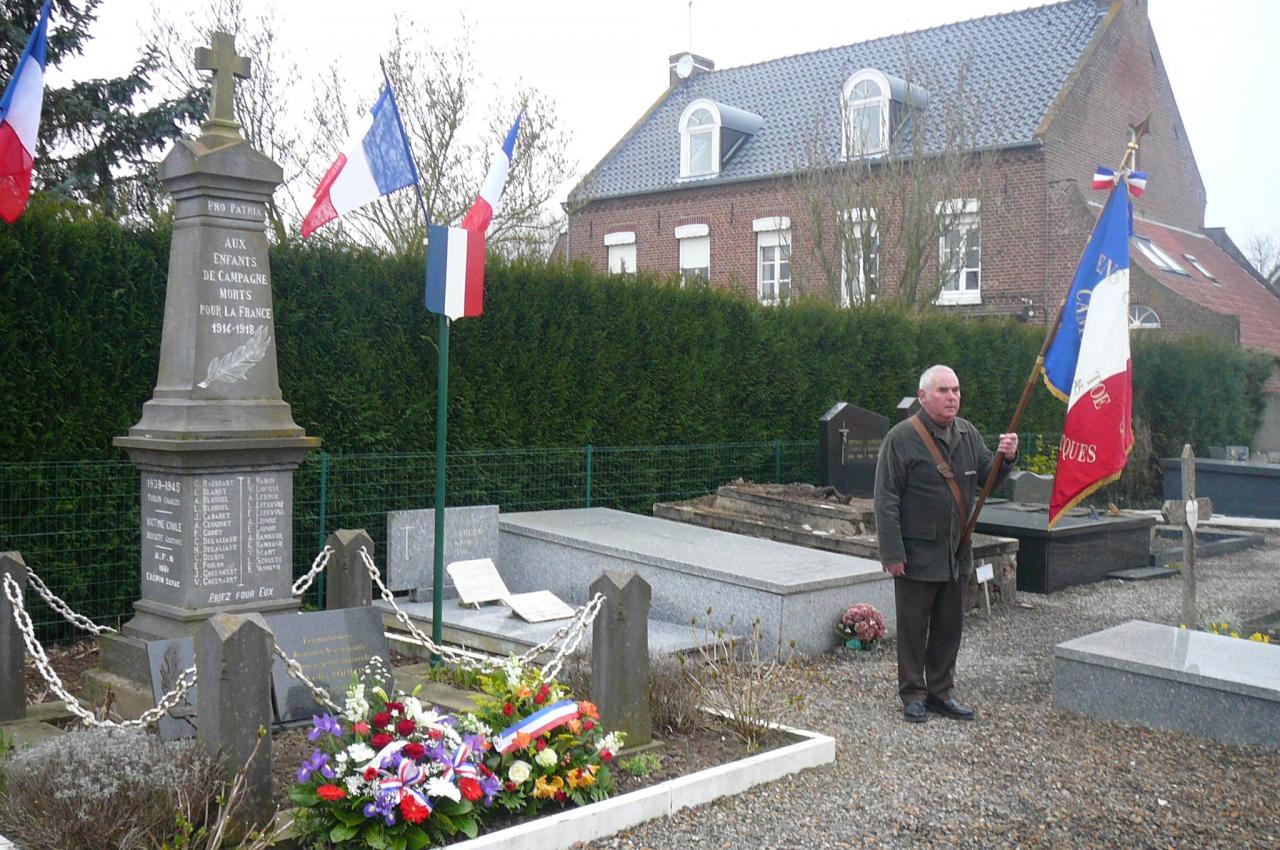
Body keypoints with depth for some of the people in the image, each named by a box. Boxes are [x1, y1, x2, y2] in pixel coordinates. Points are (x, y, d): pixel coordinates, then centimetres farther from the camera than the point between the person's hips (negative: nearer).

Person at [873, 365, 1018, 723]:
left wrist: (1005, 458, -8)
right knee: (913, 627, 4)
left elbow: (987, 478, 14)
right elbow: (886, 500, -12)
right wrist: (892, 553, -16)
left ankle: (941, 692, 27)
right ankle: (913, 694, 18)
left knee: (950, 626, 14)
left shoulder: (968, 434, 8)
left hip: (957, 553, 6)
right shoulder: (901, 438, -11)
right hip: (917, 554, -6)